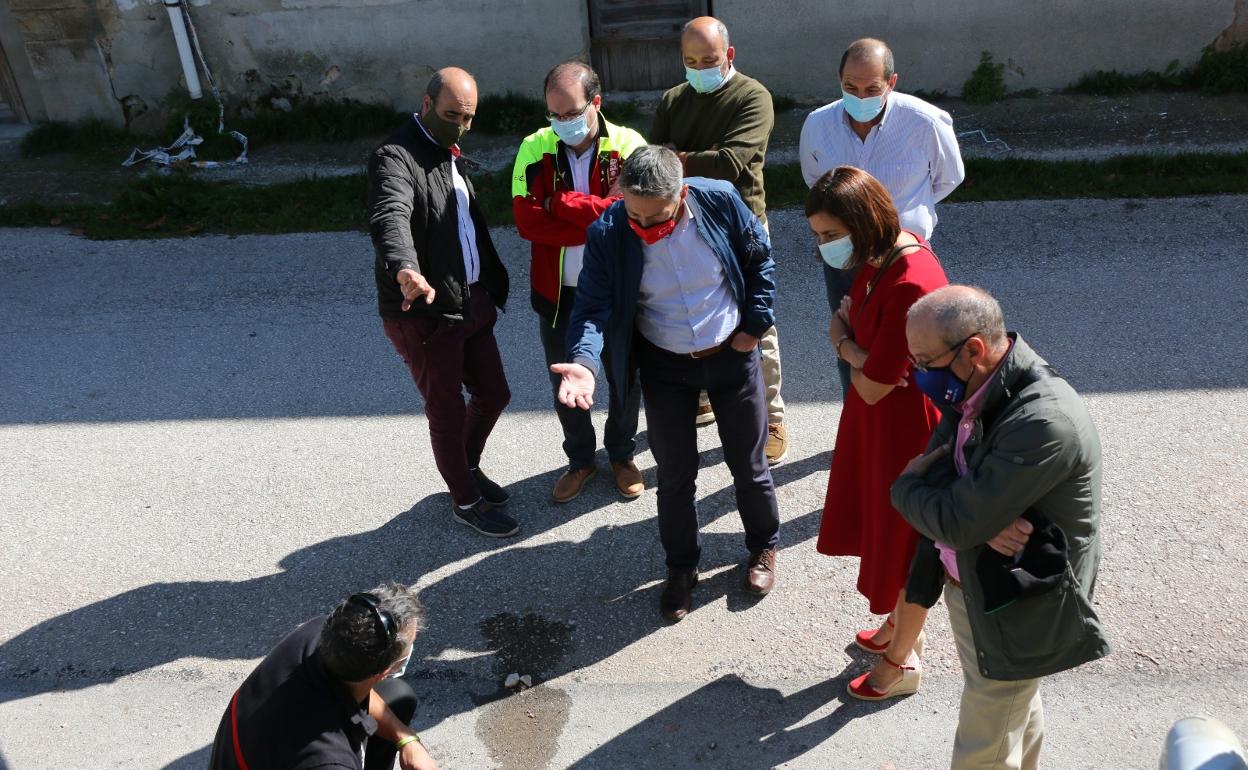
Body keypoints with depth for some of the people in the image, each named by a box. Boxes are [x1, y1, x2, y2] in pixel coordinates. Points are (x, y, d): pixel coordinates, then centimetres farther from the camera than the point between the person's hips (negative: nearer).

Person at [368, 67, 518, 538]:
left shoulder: (449, 152, 13)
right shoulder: (396, 157, -18)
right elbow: (390, 217, -37)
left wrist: (493, 283, 17)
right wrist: (405, 270, -56)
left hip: (471, 302, 9)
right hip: (423, 311, -9)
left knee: (493, 394, 18)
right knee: (448, 411, 6)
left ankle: (469, 468, 44)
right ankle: (466, 501, 27)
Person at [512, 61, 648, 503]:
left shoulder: (628, 146, -10)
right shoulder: (535, 150, -6)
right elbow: (527, 220, -19)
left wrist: (565, 203, -24)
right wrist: (600, 221, -23)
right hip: (558, 293, 1)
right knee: (565, 384, 15)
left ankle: (622, 454, 40)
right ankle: (580, 459, 39)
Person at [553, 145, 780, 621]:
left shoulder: (720, 201, -20)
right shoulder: (607, 234, -21)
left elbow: (760, 259, -3)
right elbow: (593, 307, -23)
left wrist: (755, 324, -6)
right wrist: (585, 362, -42)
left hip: (732, 355, 0)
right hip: (665, 367, 0)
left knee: (748, 463, 16)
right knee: (675, 474, 11)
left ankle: (763, 547, 43)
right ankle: (681, 567, 35)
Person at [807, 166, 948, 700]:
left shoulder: (910, 286, -33)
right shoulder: (883, 252, -4)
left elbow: (873, 386, -27)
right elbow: (843, 323, 5)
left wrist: (849, 348, -9)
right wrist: (856, 349, -16)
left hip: (906, 426, -9)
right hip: (878, 417, 9)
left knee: (904, 541, 10)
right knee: (885, 526, 24)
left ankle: (902, 662, 33)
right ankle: (902, 627, 48)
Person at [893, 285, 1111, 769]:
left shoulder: (1045, 422, -33)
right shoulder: (974, 387, -6)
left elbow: (957, 522, -31)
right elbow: (934, 470, -2)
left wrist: (905, 486, -11)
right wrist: (982, 520, -22)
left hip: (1012, 608, -7)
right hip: (965, 583, 8)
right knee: (1015, 714, 30)